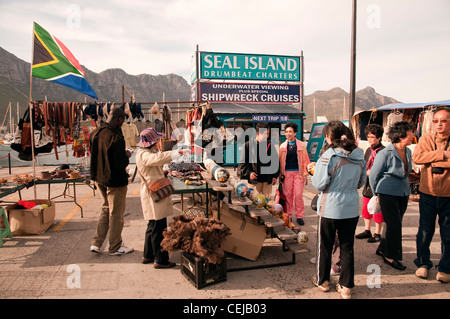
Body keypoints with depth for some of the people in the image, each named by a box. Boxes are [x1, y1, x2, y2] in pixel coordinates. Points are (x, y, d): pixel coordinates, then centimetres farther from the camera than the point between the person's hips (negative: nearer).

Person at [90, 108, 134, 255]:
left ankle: (96, 243, 25)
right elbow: (120, 164, -25)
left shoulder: (96, 133, 1)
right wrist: (127, 156, -5)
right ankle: (115, 247, 22)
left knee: (106, 210, 23)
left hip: (99, 179, 8)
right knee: (116, 214, 8)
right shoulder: (116, 137, -25)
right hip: (115, 181, -8)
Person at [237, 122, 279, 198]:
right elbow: (242, 163, 1)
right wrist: (249, 173, -12)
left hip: (268, 180, 2)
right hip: (254, 179, -2)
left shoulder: (270, 145, 8)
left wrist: (275, 176, 9)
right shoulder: (248, 145, 0)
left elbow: (275, 161, 14)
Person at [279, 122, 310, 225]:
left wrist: (305, 174, 1)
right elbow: (280, 161, 11)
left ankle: (299, 216, 8)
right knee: (288, 194, 3)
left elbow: (305, 160, 5)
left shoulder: (301, 145, 5)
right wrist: (281, 174, 6)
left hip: (298, 172, -1)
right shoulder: (282, 146, 9)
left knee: (298, 195, -3)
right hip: (287, 173, 1)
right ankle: (288, 215, 15)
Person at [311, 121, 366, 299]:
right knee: (347, 247, 13)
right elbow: (361, 182, 12)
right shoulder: (359, 155, 1)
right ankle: (346, 287, 21)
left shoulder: (329, 155, -16)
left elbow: (319, 184, -15)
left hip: (330, 208, -4)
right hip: (352, 208, 4)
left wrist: (315, 170, 3)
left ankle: (322, 281, 29)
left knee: (325, 246, 13)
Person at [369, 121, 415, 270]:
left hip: (403, 193, 7)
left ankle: (382, 249, 31)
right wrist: (377, 194, -1)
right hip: (387, 194, -7)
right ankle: (390, 256, 11)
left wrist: (406, 190, 19)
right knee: (394, 224, -3)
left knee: (394, 224, 14)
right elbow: (373, 175, -9)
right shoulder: (385, 154, -18)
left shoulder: (408, 151, 5)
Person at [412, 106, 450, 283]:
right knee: (425, 232, 9)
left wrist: (434, 161, -16)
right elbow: (416, 157, -14)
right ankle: (423, 264, 26)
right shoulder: (426, 139, 2)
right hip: (428, 194, 1)